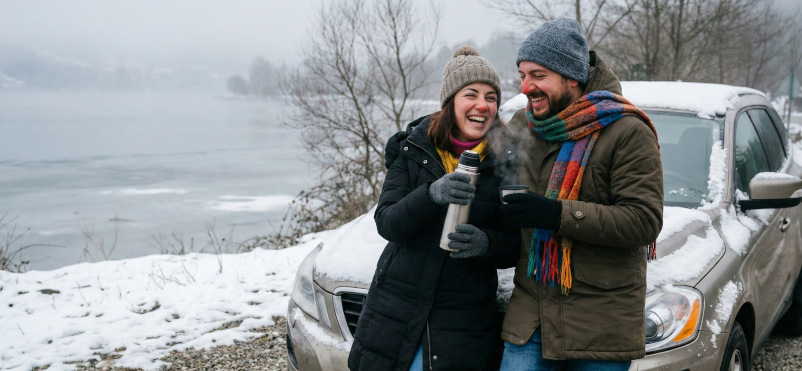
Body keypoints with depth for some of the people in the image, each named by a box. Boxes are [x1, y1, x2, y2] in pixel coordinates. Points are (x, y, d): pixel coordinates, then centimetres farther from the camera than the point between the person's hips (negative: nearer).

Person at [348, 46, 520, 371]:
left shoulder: (506, 161, -2)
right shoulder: (412, 149, -1)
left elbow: (515, 246, 0)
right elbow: (386, 224, -10)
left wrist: (485, 243, -22)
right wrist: (431, 194, -28)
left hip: (463, 319, -1)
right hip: (396, 307, 1)